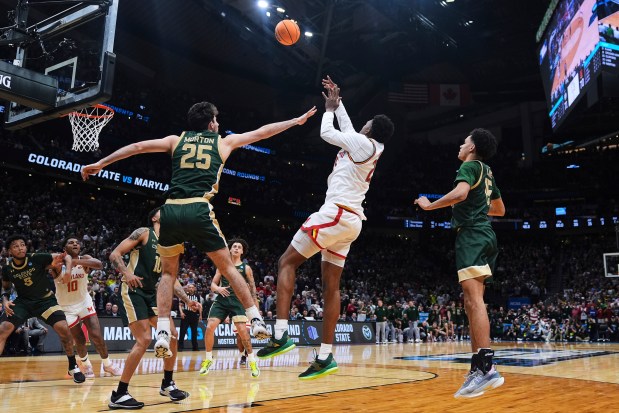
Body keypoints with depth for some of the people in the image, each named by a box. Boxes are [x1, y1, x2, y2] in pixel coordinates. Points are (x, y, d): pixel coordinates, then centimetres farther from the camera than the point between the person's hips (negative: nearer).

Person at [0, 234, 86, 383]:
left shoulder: (37, 258, -18)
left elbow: (66, 256, -12)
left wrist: (68, 270, -31)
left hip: (46, 300, -2)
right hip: (23, 302, 3)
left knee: (64, 330, -19)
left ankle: (73, 367, 1)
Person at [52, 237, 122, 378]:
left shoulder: (84, 259, -13)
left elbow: (99, 265, -34)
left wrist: (74, 261, -44)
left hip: (84, 302, 1)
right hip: (66, 307, -1)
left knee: (96, 336, -6)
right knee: (80, 340, 3)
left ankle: (107, 365, 14)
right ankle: (84, 363, 34)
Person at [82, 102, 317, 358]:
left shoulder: (176, 140, 22)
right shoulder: (223, 142, 19)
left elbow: (138, 147, 14)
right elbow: (262, 132, 26)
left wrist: (100, 164, 18)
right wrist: (296, 121, 37)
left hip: (171, 210, 2)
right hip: (199, 210, -2)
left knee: (168, 273, 18)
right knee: (227, 267, 15)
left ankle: (162, 332, 4)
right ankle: (256, 320, 13)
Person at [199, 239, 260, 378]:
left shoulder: (246, 268, 7)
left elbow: (252, 288, 7)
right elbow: (213, 284, 12)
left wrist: (256, 308, -2)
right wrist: (218, 288, -12)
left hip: (237, 300, -2)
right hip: (221, 300, 3)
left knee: (242, 330, -16)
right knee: (209, 327, -10)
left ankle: (252, 362, 0)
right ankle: (208, 359, 11)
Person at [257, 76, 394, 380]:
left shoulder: (364, 144, -5)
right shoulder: (370, 150, 19)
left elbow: (326, 133, 6)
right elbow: (346, 128, 35)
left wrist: (329, 109, 24)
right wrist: (337, 101, 42)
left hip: (336, 214, -9)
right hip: (351, 221, 9)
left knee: (287, 262, -2)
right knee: (330, 287, 7)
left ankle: (281, 334, -12)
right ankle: (325, 357, 6)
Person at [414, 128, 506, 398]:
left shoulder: (470, 165, -3)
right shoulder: (486, 172, 25)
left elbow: (460, 193, -23)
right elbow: (500, 210, 32)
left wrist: (429, 206, -11)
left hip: (471, 235, -10)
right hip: (483, 234, 10)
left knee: (474, 298, -19)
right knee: (471, 301, 7)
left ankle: (487, 368, -27)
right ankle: (477, 368, 6)